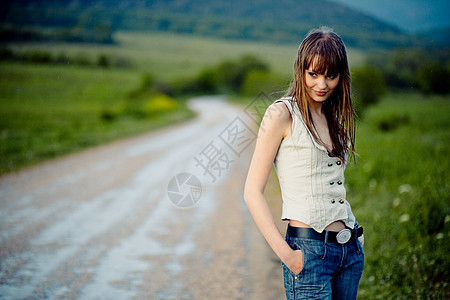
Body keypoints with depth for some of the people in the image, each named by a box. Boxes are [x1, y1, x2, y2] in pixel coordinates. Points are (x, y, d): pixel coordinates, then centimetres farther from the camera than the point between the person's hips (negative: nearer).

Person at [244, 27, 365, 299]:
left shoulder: (334, 117, 13)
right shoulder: (283, 114, -7)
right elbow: (253, 193, -10)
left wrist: (354, 237, 9)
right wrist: (286, 254, -16)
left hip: (350, 248, 7)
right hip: (308, 250, -6)